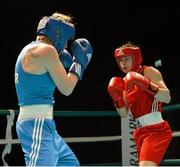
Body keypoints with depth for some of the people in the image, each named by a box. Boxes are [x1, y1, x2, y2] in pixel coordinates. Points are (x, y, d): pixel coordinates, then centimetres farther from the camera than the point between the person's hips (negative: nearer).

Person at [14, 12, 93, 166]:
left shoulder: (32, 50, 16)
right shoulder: (46, 50, -13)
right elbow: (66, 89, -8)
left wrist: (62, 61, 20)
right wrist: (79, 62, 6)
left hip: (43, 123, 11)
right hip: (37, 123, -11)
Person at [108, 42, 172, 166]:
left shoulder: (149, 72, -5)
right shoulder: (126, 81, 13)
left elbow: (167, 98, -18)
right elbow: (124, 113, 11)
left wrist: (147, 85, -30)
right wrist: (117, 99, -7)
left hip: (157, 130, -8)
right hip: (141, 132, 8)